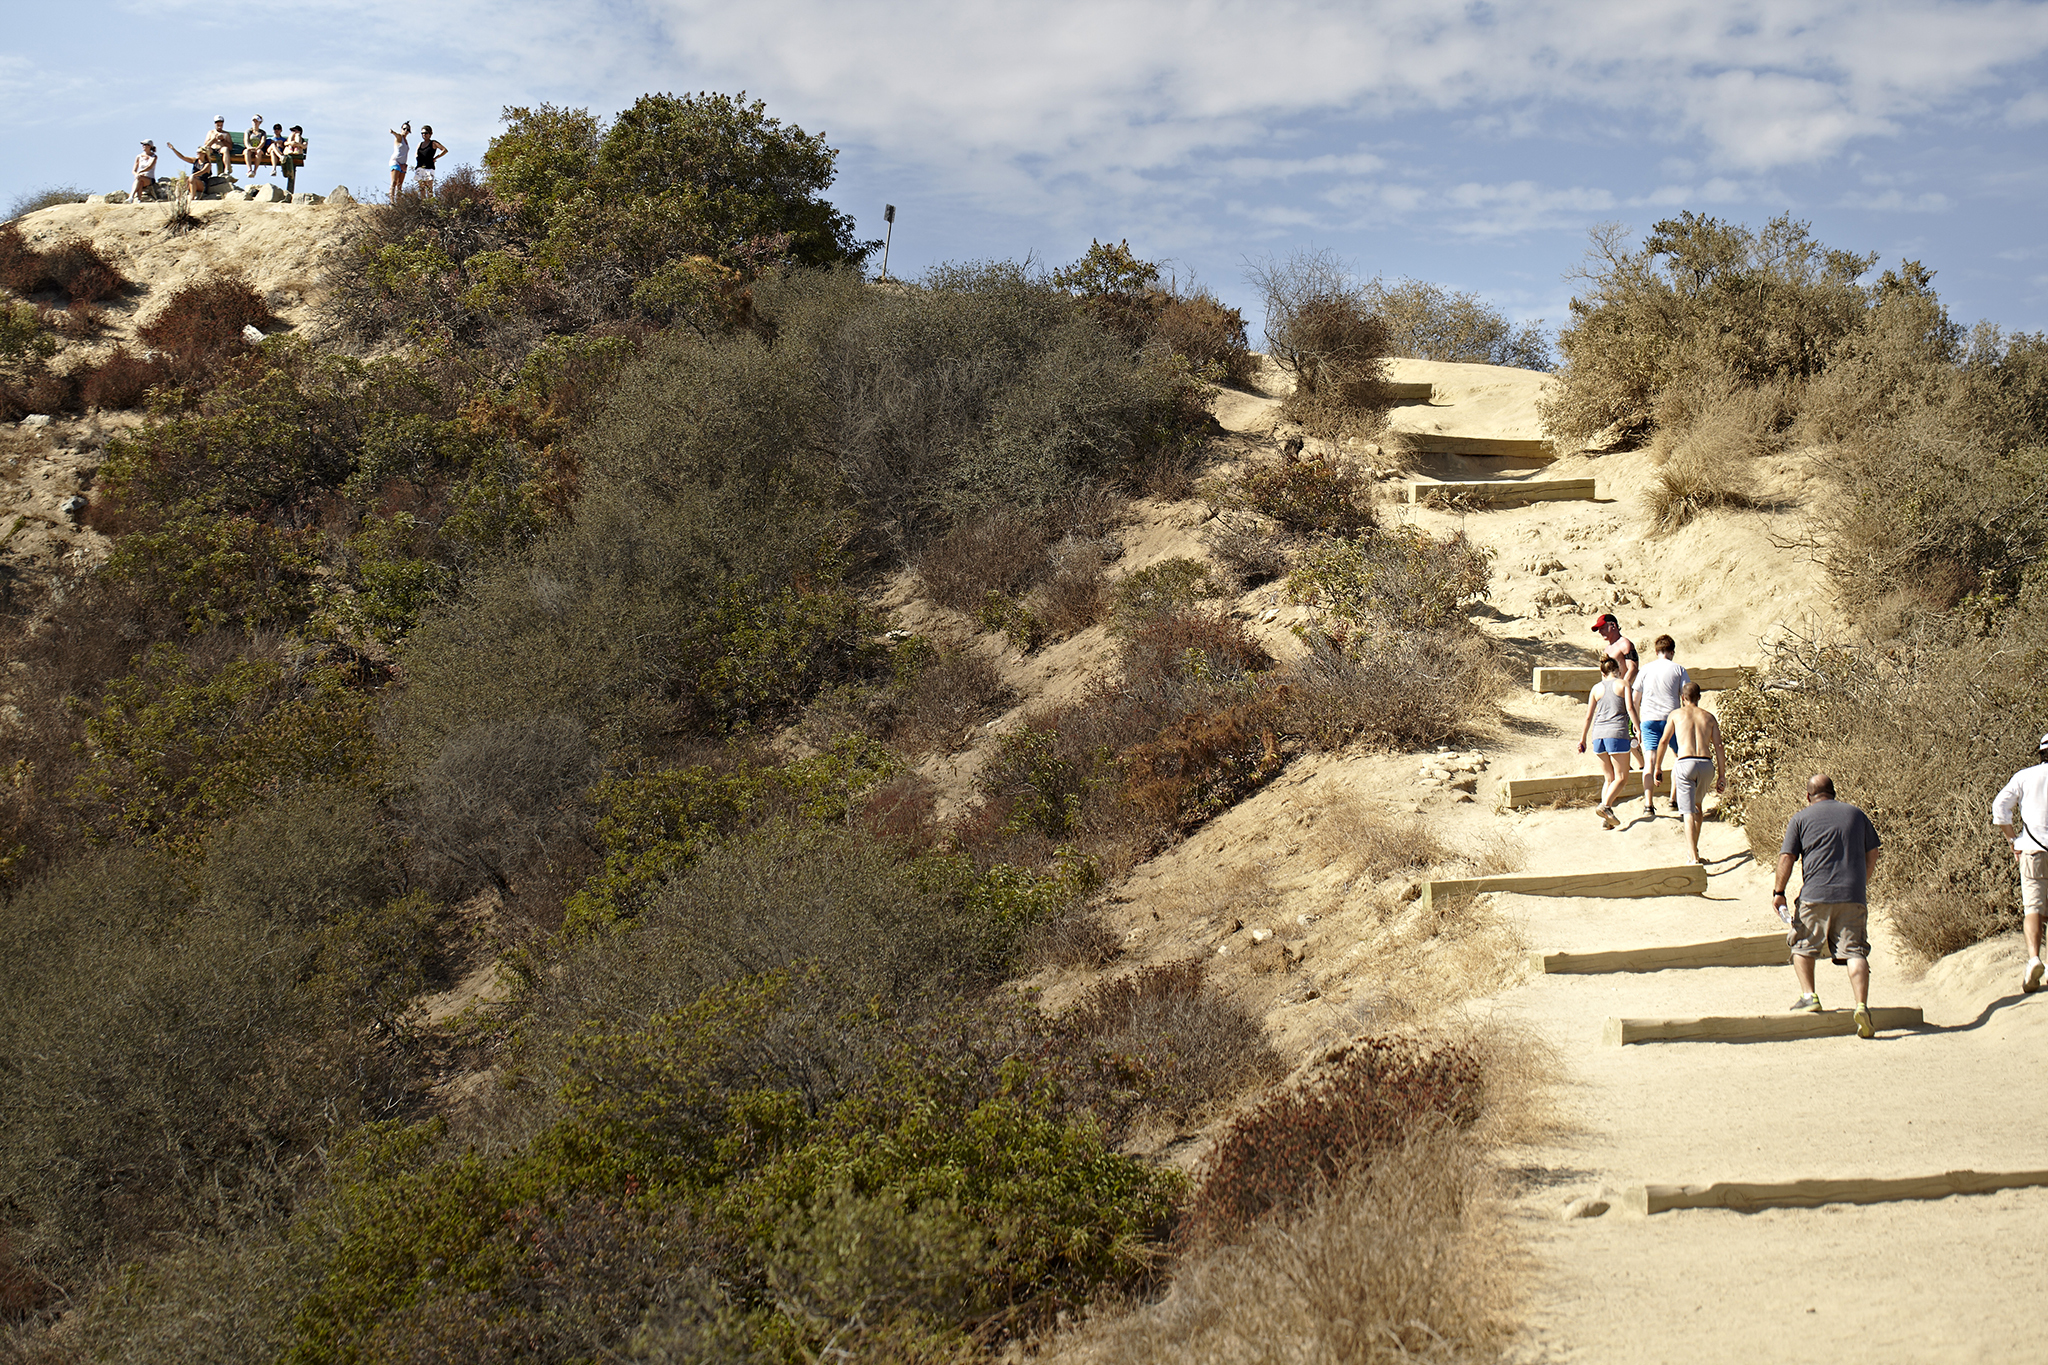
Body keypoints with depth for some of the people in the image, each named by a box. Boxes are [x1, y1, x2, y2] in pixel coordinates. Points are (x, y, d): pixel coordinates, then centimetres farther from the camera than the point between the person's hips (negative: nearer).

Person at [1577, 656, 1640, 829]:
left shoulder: (1596, 688, 13)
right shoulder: (1623, 685, 4)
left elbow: (1588, 716, 12)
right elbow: (1630, 708, -8)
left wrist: (1583, 739, 17)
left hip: (1599, 734, 4)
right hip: (1617, 733, -4)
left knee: (1609, 778, 13)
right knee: (1621, 777, 1)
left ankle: (1606, 818, 2)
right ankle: (1605, 806, -22)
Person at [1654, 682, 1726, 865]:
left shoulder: (1676, 714, 11)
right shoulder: (1709, 717, 15)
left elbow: (1663, 742, 8)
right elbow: (1719, 747, 8)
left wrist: (1657, 768, 16)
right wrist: (1721, 775, 10)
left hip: (1685, 763, -3)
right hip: (1706, 764, 3)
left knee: (1688, 812, -5)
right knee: (1698, 805, 27)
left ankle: (1694, 857, -16)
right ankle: (1695, 848, 32)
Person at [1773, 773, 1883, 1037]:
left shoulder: (1800, 819, 5)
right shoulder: (1856, 814, 14)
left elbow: (1786, 859, -1)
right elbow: (1872, 855, 19)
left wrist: (1778, 892, 9)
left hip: (1816, 895, -2)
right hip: (1853, 896, 2)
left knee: (1802, 945, 16)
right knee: (1855, 951, -2)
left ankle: (1809, 996, 7)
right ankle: (1862, 1004, -15)